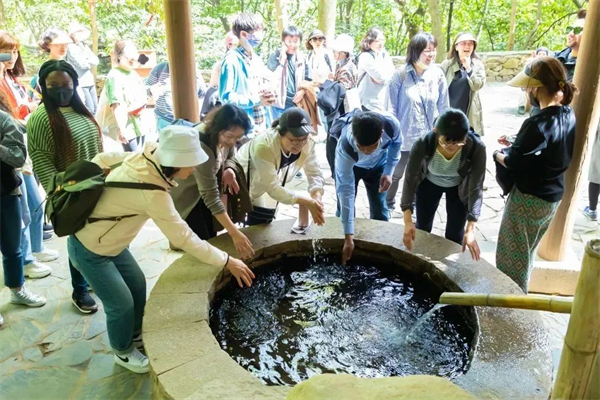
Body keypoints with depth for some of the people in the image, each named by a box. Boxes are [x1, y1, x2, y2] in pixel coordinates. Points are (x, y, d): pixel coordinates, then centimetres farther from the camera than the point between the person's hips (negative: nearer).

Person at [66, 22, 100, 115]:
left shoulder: (85, 46, 16)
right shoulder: (71, 47, -7)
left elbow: (96, 61, 6)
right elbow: (82, 64, -16)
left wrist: (87, 60, -10)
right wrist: (90, 63, 3)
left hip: (90, 82, 8)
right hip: (80, 83, -8)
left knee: (95, 108, 9)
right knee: (90, 110, -11)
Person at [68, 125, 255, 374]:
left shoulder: (143, 158, -13)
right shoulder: (152, 193, -36)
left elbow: (102, 160, 1)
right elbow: (183, 238, -31)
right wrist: (226, 261, -25)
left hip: (107, 239, 8)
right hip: (89, 249, -8)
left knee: (137, 283, 17)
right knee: (121, 303, 2)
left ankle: (135, 337, 39)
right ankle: (124, 352, 29)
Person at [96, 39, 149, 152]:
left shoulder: (134, 74, 12)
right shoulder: (114, 76, -13)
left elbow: (144, 97, 12)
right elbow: (116, 105, -24)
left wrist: (132, 108, -10)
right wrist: (121, 129, -34)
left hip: (139, 125, 8)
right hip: (126, 127, -8)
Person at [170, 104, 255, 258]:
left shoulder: (223, 136, -16)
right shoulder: (201, 147, -39)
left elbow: (230, 158, 4)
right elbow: (211, 197, -39)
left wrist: (229, 170, -21)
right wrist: (235, 233, -41)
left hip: (202, 190, 7)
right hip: (183, 194, -7)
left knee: (212, 238, 11)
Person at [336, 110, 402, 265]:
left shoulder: (391, 124, -39)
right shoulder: (345, 147, -45)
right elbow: (345, 190, -42)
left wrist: (389, 171, -18)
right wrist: (348, 236, -42)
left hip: (378, 165, 2)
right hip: (349, 166, -2)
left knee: (380, 211, 4)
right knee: (344, 209, 1)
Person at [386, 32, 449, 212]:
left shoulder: (438, 74, -4)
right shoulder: (401, 75, -12)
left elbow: (443, 107, 1)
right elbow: (392, 107, -7)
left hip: (428, 138, 2)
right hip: (403, 137, -2)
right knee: (395, 174, 16)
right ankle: (388, 206, 37)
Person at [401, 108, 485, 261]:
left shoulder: (477, 148, -37)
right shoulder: (423, 144, -38)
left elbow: (476, 188, -31)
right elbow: (410, 179, -31)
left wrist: (470, 229, -38)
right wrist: (408, 221, -39)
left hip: (460, 188, 0)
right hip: (429, 184, 1)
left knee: (455, 235, 6)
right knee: (422, 227, 16)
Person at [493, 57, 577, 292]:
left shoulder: (538, 124, -28)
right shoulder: (568, 115, 0)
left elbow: (513, 163, -21)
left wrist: (497, 155, -1)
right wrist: (516, 144, 6)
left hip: (529, 199, -9)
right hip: (553, 197, 9)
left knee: (511, 257, 9)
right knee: (526, 254, 26)